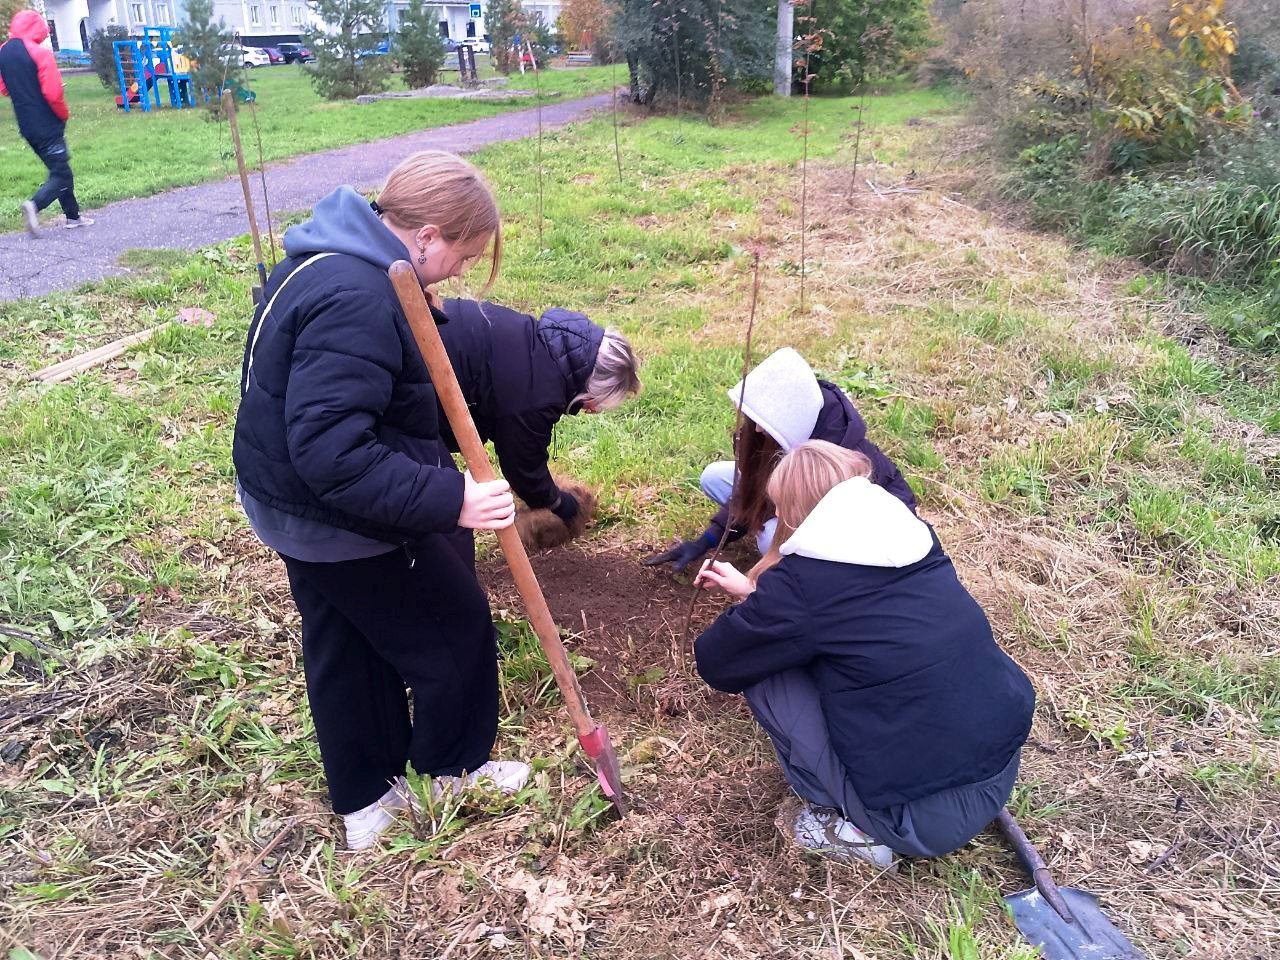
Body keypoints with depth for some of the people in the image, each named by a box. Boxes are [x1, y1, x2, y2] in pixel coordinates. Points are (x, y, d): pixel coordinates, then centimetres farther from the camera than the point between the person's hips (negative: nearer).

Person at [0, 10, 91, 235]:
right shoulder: (40, 52, -14)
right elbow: (53, 93, -19)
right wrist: (64, 115, -3)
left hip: (26, 126, 8)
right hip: (48, 125, -8)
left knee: (59, 169, 17)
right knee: (61, 174, -4)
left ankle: (72, 215, 19)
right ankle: (34, 205, -25)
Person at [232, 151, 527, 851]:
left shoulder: (328, 258, 4)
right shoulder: (356, 303, -31)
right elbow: (333, 452, -36)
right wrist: (449, 499, -37)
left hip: (290, 499, 10)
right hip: (341, 521, -10)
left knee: (344, 651, 22)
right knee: (456, 629, 11)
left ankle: (365, 801, 42)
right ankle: (453, 770, 35)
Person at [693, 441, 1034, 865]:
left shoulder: (800, 578, -15)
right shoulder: (911, 534, 4)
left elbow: (715, 663, 0)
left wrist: (750, 611, 20)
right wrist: (754, 591, 29)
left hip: (924, 819, -7)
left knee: (763, 676, 3)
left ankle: (849, 825, 8)